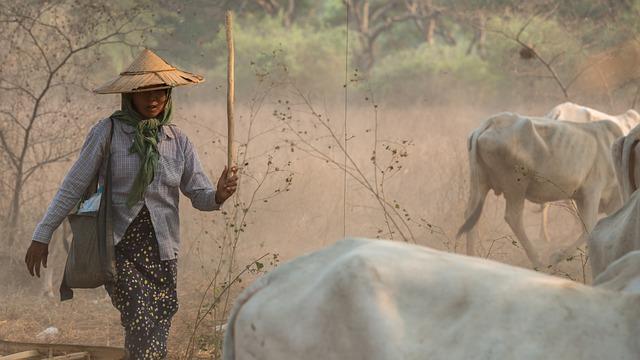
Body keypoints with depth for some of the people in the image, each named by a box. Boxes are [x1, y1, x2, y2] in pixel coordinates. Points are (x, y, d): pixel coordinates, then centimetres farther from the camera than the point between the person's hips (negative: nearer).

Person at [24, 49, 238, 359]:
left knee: (158, 332, 4)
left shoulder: (177, 141, 5)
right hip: (118, 245, -4)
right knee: (141, 324, -19)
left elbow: (199, 196, 5)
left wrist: (219, 194, -19)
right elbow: (73, 187, -1)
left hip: (161, 250, 4)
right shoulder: (107, 132, -4)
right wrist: (42, 236, 0)